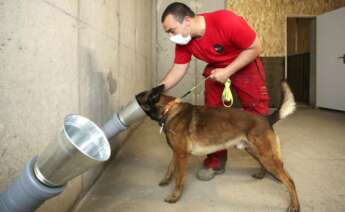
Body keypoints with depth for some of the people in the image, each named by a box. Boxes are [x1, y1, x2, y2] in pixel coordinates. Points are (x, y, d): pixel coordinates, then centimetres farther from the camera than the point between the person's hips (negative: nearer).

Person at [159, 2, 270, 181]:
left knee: (257, 111, -3)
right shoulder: (183, 40, -18)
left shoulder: (226, 21, -34)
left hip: (245, 64, -4)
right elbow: (178, 68, -9)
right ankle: (216, 161, 10)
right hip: (215, 69, 4)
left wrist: (227, 71, -28)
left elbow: (256, 48, -24)